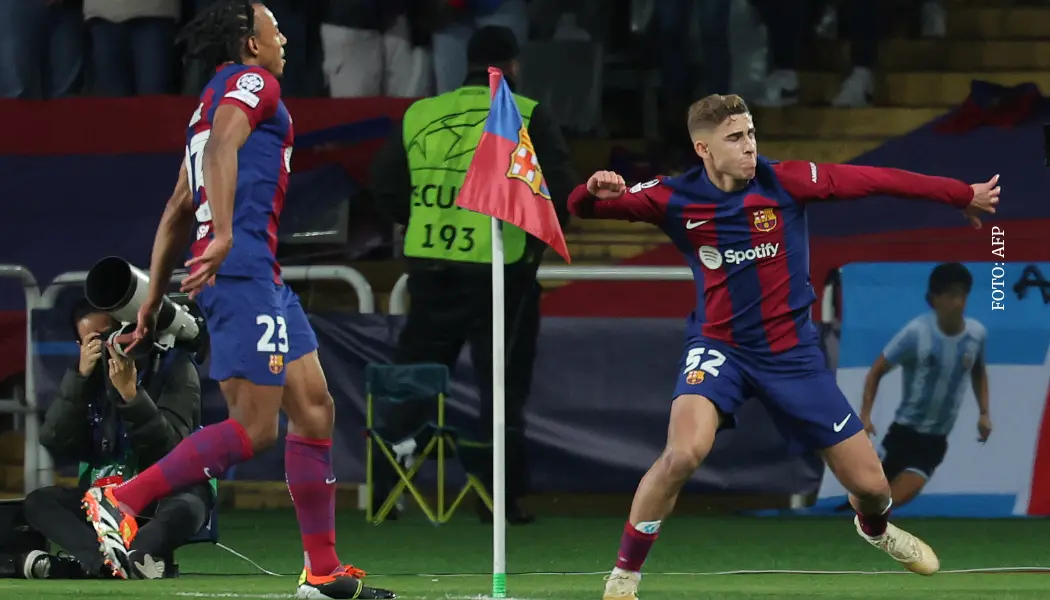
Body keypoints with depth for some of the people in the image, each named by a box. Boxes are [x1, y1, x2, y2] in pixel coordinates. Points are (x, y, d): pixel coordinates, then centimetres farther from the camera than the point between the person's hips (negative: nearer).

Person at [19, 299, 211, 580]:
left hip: (166, 496, -4)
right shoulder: (87, 374, 6)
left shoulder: (173, 367, -5)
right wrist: (80, 378, -16)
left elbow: (171, 449, -17)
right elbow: (57, 444, -8)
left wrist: (131, 394, -28)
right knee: (38, 502, -21)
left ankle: (90, 562, -51)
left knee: (186, 509, -38)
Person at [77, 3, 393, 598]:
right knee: (255, 428, -14)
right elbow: (221, 149, -23)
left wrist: (154, 297, 26)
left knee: (315, 408, 9)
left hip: (262, 279, 10)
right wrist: (223, 234, -37)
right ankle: (120, 501, -15)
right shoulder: (251, 82, -3)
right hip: (243, 272, -10)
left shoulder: (223, 96, 26)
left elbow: (178, 210, 26)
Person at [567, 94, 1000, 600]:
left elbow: (877, 180, -8)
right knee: (684, 452, -32)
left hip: (792, 352, 2)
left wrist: (965, 195, -5)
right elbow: (583, 208, -9)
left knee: (870, 484, 5)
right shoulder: (675, 199, -11)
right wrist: (596, 190, -34)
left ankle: (875, 528, 45)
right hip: (718, 347, -2)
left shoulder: (785, 181, -12)